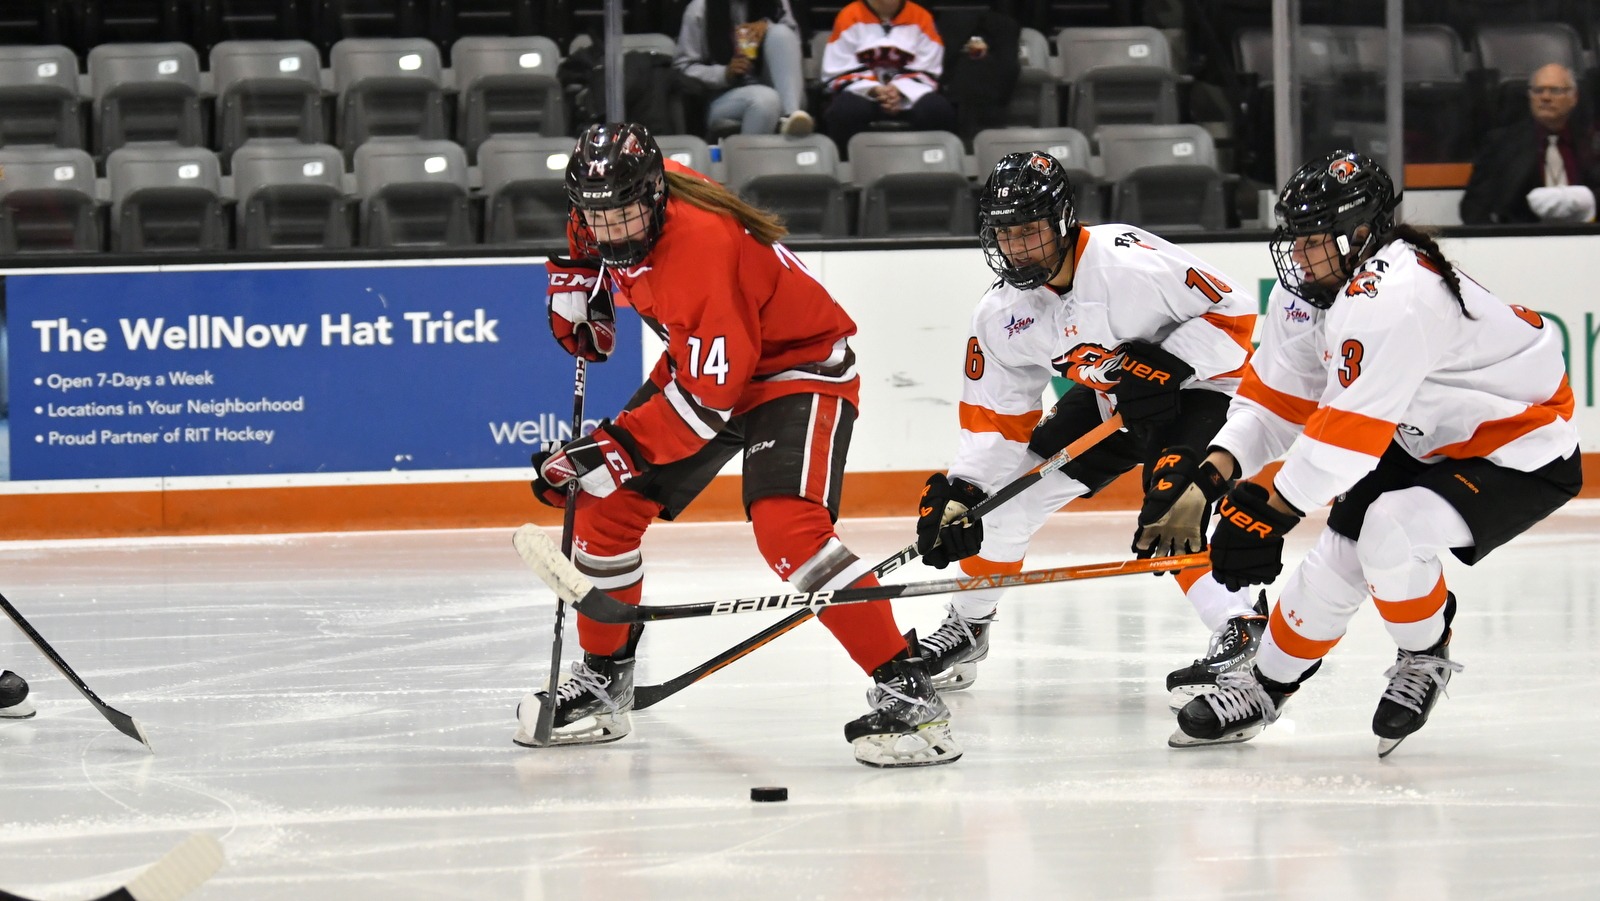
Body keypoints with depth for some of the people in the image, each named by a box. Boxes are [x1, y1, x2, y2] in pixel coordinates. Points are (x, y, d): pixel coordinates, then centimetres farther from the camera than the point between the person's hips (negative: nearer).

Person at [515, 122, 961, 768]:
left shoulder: (701, 250, -35)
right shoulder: (617, 200, -11)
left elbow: (708, 400, -31)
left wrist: (617, 449, -28)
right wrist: (577, 278, 6)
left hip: (800, 366, -9)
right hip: (701, 362, 9)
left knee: (786, 527, -29)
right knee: (608, 503, 4)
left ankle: (907, 692, -27)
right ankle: (602, 683, 20)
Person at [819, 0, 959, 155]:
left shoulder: (921, 18, 2)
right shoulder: (850, 17, -3)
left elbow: (927, 72, 1)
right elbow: (839, 73, -3)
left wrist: (901, 91, -19)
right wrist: (874, 90, -20)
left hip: (909, 97, 1)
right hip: (864, 94, -1)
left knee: (938, 109, -30)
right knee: (845, 111, -36)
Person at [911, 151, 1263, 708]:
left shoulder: (1132, 263, -32)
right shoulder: (1002, 315, -10)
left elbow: (1234, 314, -25)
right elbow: (994, 415, -2)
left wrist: (1167, 362, -34)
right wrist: (958, 494, -10)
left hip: (1199, 387, -7)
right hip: (1109, 400, 7)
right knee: (1006, 494, 4)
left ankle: (1239, 633, -23)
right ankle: (967, 627, 24)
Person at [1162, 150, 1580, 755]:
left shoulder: (1395, 296, -34)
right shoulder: (1307, 288, -4)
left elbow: (1352, 427, -34)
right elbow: (1278, 394, 3)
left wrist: (1272, 509, -29)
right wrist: (1223, 462, -14)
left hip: (1524, 454, -9)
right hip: (1427, 443, 9)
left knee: (1390, 533, -28)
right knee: (1337, 556, 5)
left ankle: (1425, 659, -1)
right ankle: (1264, 688, 23)